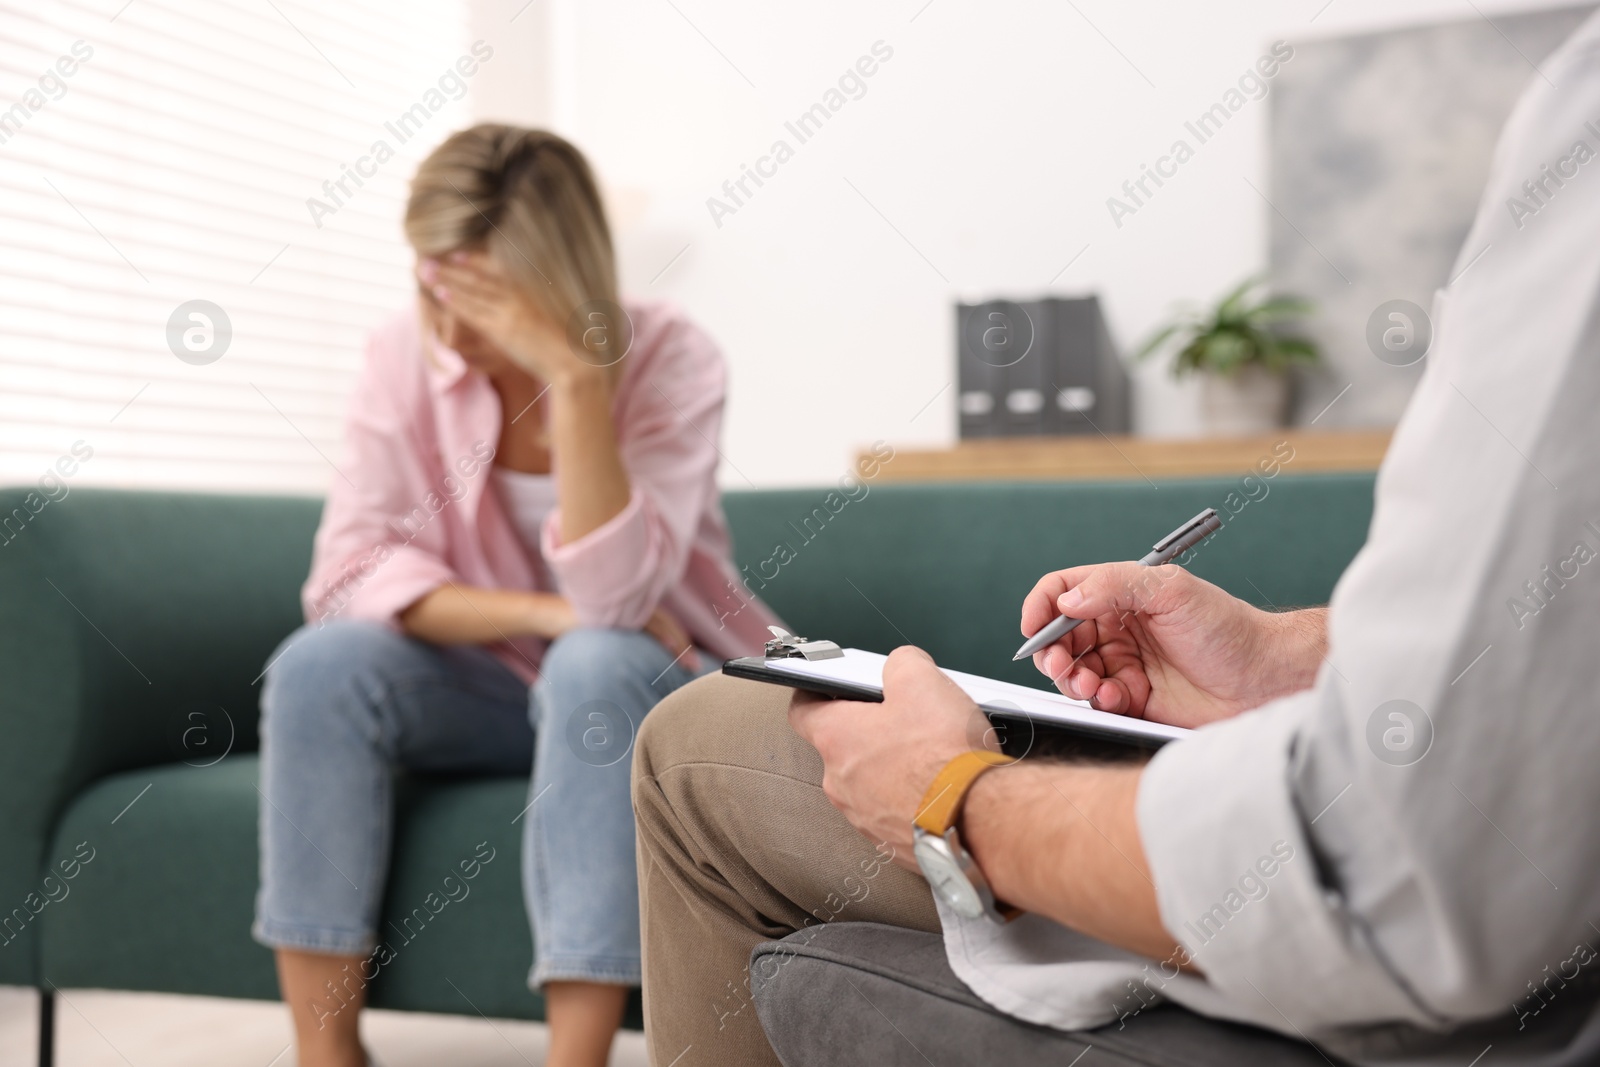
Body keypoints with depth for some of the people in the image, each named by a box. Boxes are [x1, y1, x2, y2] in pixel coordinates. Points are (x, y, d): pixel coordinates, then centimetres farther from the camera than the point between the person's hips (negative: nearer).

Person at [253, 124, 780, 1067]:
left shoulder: (669, 358, -18)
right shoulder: (408, 355, -9)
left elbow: (613, 598, -30)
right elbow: (350, 573, -16)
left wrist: (573, 376, -36)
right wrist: (543, 613, -25)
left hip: (642, 685, -2)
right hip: (494, 684, 3)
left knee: (593, 665, -36)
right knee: (320, 663, -25)